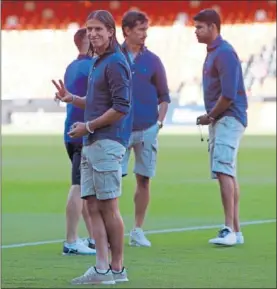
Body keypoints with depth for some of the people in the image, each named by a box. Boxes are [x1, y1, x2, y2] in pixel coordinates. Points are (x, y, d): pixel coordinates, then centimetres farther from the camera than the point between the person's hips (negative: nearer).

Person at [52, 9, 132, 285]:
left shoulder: (115, 63, -11)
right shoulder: (98, 63, 18)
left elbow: (121, 107, -17)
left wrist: (88, 127, -12)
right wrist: (72, 98, 11)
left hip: (107, 143, -9)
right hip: (91, 145, 9)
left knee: (108, 207, -5)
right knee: (93, 207, 5)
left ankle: (117, 269, 1)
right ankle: (102, 269, 4)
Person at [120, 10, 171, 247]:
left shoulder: (152, 61, 5)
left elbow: (164, 96, 11)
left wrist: (160, 121, -1)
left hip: (147, 129, 2)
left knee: (144, 180, 4)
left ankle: (138, 231, 13)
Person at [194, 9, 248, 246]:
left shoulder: (225, 53, -14)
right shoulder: (212, 53, 17)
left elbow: (229, 94, -20)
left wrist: (210, 116, -10)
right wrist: (210, 117, 6)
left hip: (229, 118, -10)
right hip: (219, 120, 10)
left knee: (224, 170, -19)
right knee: (228, 174, 11)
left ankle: (230, 230, -23)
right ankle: (235, 231, 15)